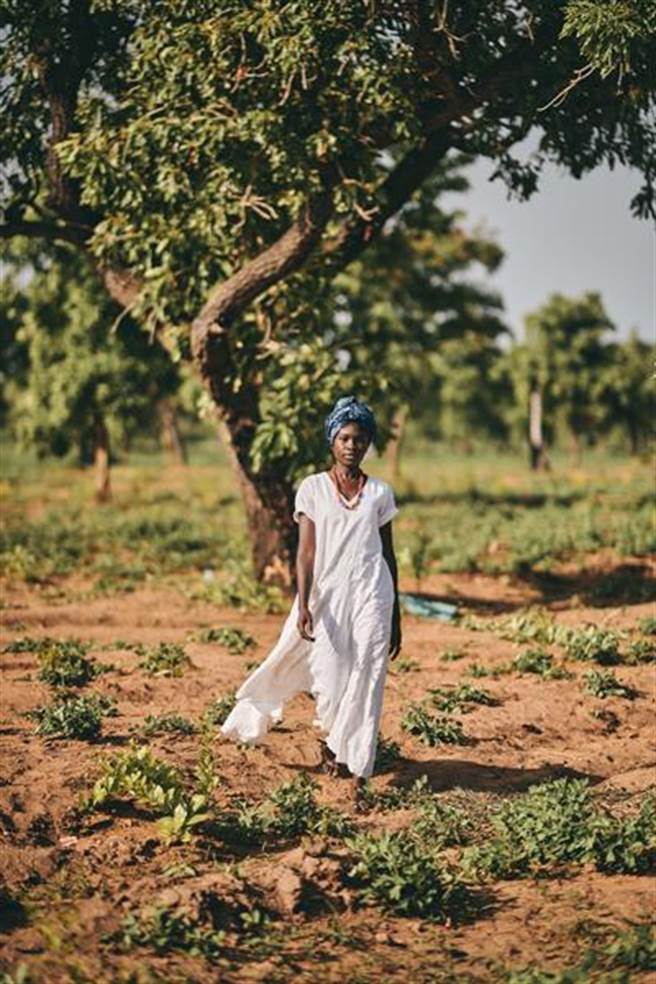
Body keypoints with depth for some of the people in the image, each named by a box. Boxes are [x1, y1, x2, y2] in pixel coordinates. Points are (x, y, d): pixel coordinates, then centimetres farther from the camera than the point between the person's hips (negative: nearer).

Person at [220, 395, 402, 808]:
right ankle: (333, 738, 32)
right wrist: (303, 606, -15)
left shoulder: (380, 493, 6)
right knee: (330, 684, -1)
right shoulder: (312, 488, 1)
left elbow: (389, 555, 10)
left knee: (366, 683, -5)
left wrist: (396, 617, 10)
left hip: (371, 595, 1)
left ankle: (359, 777, -1)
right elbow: (306, 552, -4)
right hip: (327, 596, -1)